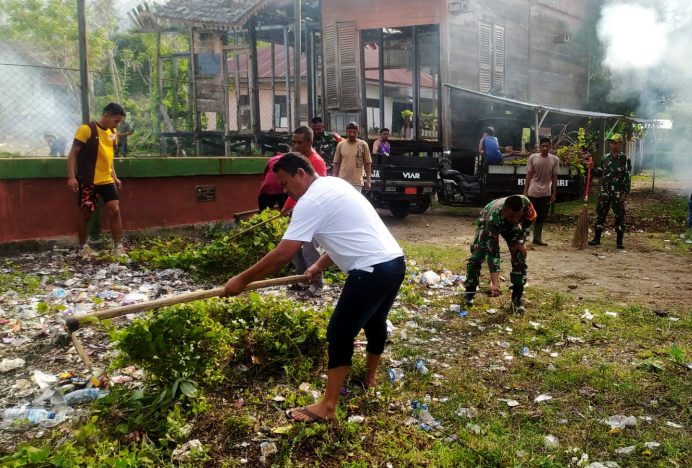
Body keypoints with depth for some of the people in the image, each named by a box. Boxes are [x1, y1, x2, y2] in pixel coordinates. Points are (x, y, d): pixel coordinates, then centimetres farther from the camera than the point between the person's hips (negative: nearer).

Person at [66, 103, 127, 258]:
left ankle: (118, 246, 1)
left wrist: (114, 176, 20)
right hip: (88, 181, -6)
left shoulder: (112, 133, 11)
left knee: (115, 210, -4)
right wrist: (71, 176, -18)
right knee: (85, 214, 5)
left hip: (107, 180, 6)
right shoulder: (86, 129, -10)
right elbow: (73, 154, -11)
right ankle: (83, 247, 20)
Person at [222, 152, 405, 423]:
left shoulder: (311, 201, -13)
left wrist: (241, 280, -8)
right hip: (395, 262, 10)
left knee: (340, 334, 0)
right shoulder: (334, 184, 16)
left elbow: (282, 255, -16)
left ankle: (327, 407, 7)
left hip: (372, 271, -10)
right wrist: (320, 265, 22)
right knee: (375, 321, 27)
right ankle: (370, 376, 49)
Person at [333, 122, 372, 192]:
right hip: (342, 181, 2)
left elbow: (367, 163, 2)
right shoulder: (340, 145, 4)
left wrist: (368, 180, -2)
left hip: (357, 182, -1)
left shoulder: (363, 145, 0)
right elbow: (336, 163, 8)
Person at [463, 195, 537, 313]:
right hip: (487, 221, -3)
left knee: (519, 257, -10)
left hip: (511, 226, 3)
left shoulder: (526, 203, -40)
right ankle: (470, 293, 3)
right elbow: (492, 253, -45)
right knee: (477, 255, -17)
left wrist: (520, 242, -18)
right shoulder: (493, 218, -47)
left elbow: (530, 220, -12)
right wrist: (495, 284, -49)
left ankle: (517, 299, 2)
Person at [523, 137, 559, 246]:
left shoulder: (555, 159, -1)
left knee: (541, 217, 7)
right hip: (533, 192, -2)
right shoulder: (533, 157, -4)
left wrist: (554, 194, 1)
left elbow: (554, 178, 3)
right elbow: (528, 175, 0)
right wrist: (525, 191, -3)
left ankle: (537, 239, 15)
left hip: (546, 193, 2)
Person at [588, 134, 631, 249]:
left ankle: (620, 241, 9)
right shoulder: (605, 158, 10)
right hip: (605, 192, 4)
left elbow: (628, 178, -6)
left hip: (618, 193, -4)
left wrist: (625, 194, -12)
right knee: (600, 214, 3)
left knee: (619, 216, 2)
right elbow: (599, 173, 16)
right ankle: (597, 238, 9)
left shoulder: (624, 159, -3)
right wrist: (592, 168, -4)